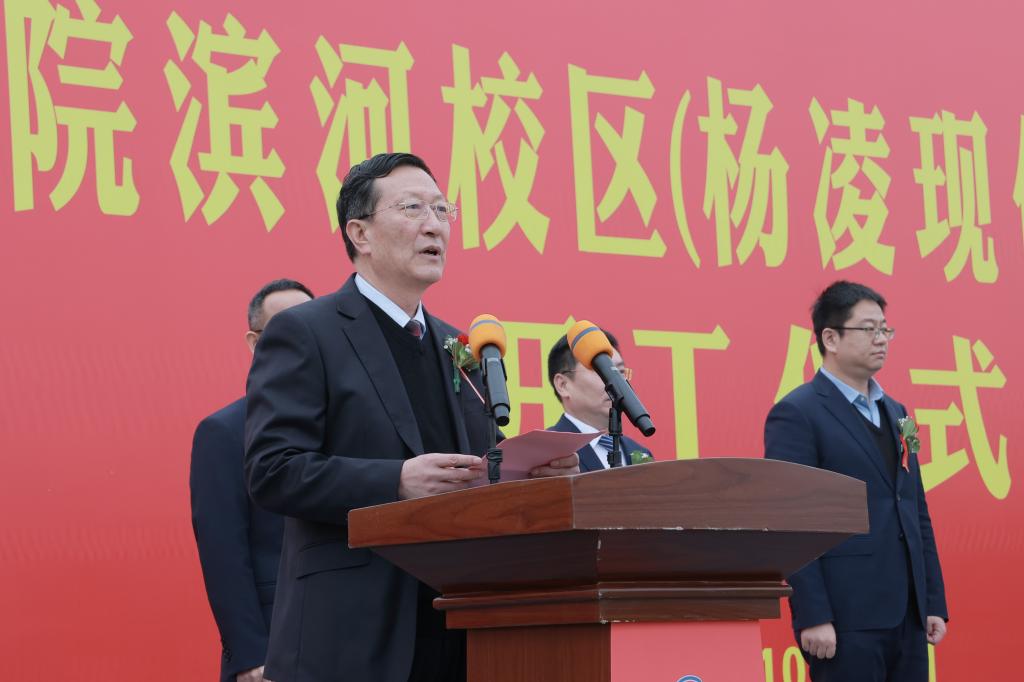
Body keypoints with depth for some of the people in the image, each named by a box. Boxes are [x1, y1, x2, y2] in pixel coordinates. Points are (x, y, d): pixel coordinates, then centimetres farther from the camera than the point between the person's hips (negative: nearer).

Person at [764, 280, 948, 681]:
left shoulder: (895, 413, 18)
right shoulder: (797, 415, -6)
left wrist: (934, 603, 13)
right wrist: (813, 617, -18)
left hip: (908, 617, 7)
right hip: (846, 619, -7)